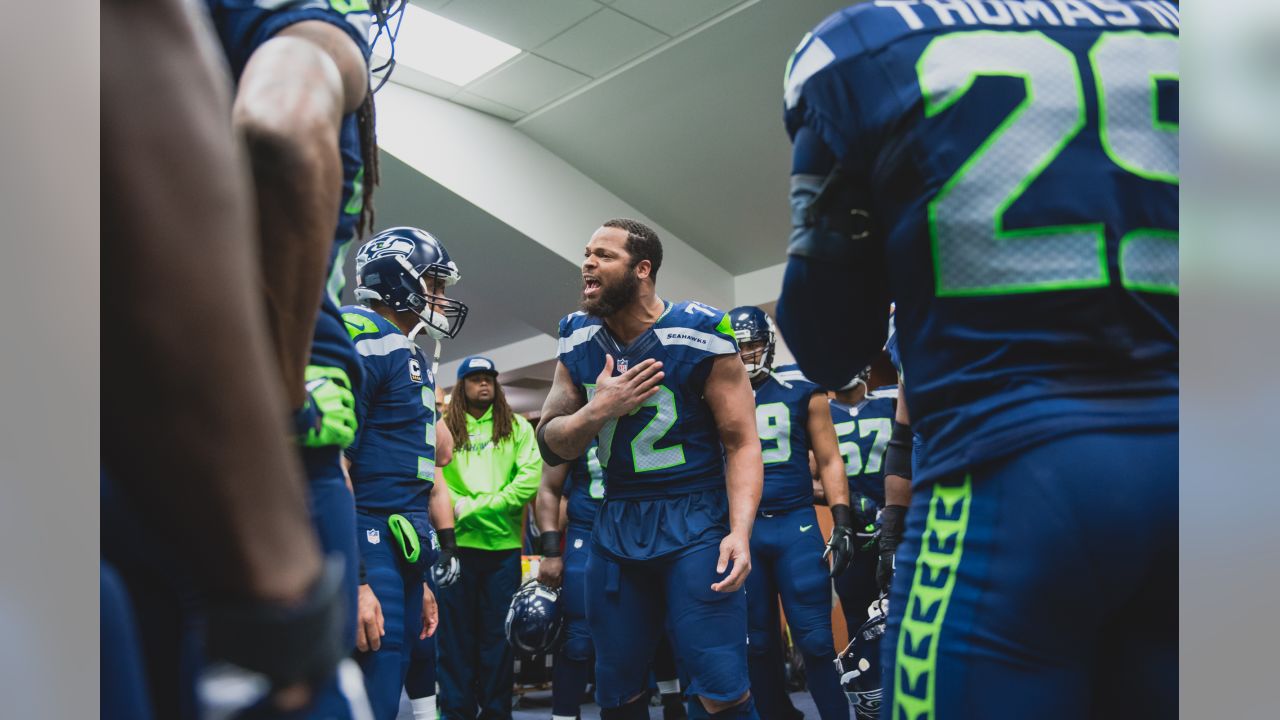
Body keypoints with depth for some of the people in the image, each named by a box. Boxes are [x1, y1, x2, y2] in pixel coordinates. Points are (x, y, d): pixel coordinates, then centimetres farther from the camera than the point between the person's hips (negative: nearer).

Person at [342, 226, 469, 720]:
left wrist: (418, 580, 23)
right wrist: (353, 580, -24)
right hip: (368, 548, -10)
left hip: (404, 550, 10)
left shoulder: (411, 355, 20)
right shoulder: (364, 337, -10)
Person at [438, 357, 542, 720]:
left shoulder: (517, 428, 8)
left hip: (503, 543, 0)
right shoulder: (444, 428, 8)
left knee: (498, 632, 4)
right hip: (457, 542, 0)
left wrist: (474, 508, -10)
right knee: (456, 632, 5)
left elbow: (530, 479, -5)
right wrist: (456, 509, -19)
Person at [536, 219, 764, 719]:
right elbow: (551, 447, 6)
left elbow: (742, 443, -10)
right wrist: (600, 409, -14)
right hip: (616, 525, 5)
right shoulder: (578, 342, 4)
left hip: (695, 523, -5)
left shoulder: (700, 336, -11)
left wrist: (740, 531, -23)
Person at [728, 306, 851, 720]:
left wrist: (842, 524, -3)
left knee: (815, 641, -3)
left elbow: (829, 461, 5)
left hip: (795, 525, -2)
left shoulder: (800, 391, 3)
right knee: (757, 645, 8)